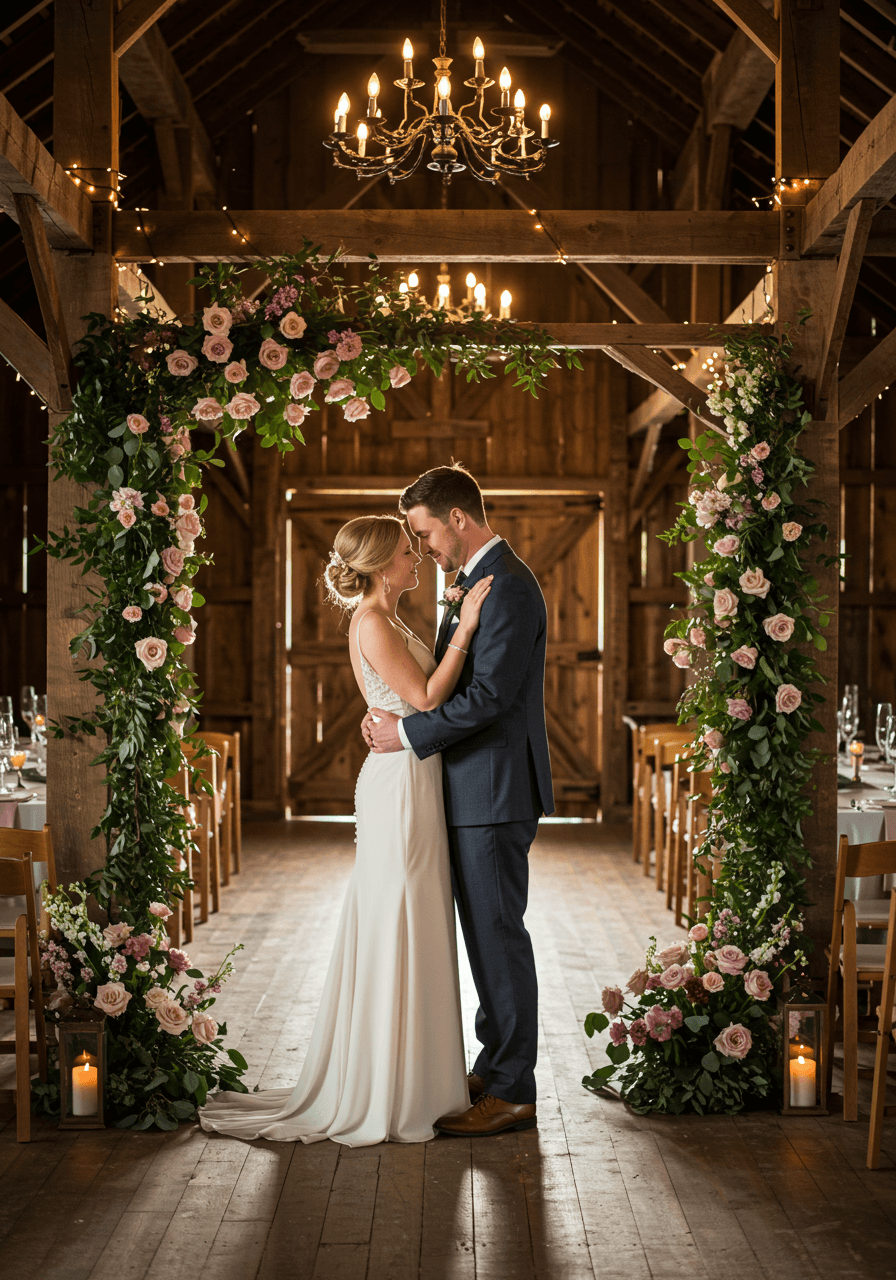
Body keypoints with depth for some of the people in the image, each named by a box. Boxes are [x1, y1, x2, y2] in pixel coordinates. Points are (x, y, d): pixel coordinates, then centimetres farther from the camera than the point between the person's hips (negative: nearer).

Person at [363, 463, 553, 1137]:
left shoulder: (508, 587, -17)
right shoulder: (474, 583, 16)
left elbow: (488, 695, -24)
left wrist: (409, 734, -16)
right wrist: (393, 710, 4)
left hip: (497, 791, -10)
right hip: (474, 788, 10)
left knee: (499, 934, -4)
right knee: (486, 932, 16)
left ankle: (512, 1091, 4)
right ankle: (496, 1065, 26)